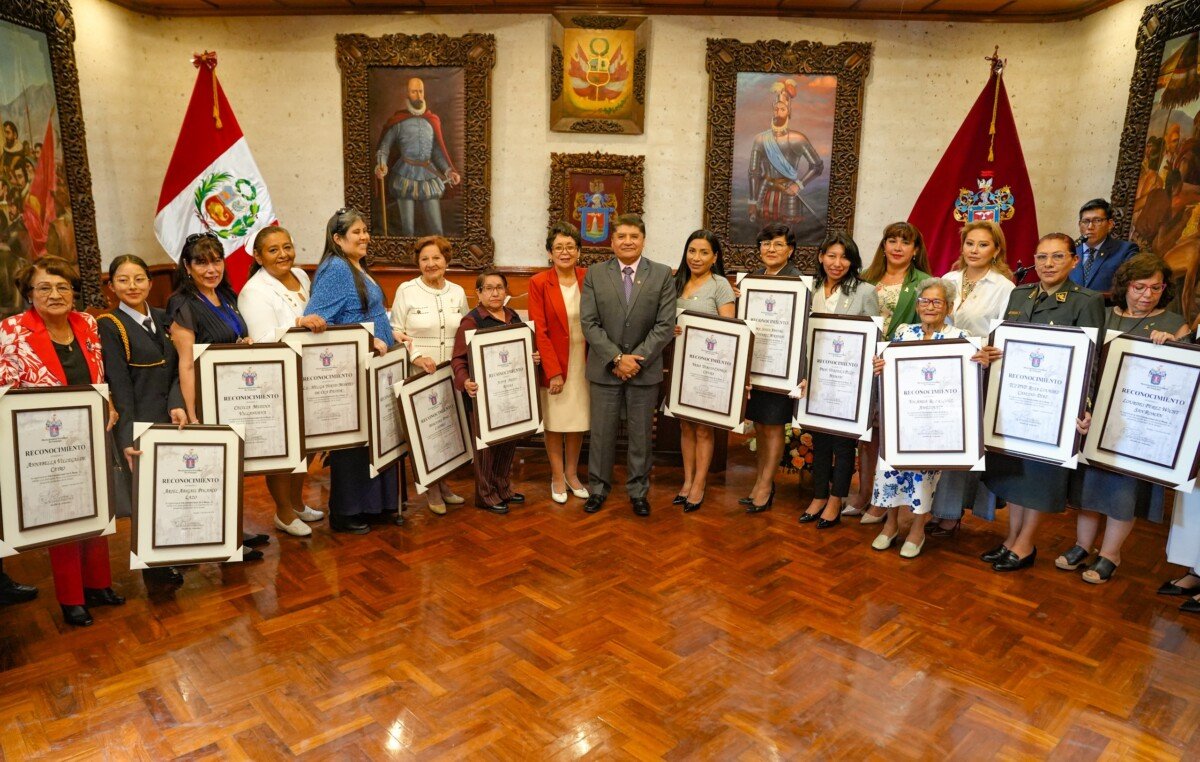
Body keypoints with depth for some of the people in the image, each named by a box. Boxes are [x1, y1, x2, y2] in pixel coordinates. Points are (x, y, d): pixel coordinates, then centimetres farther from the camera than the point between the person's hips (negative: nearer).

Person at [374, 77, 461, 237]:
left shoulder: (432, 120, 10)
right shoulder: (398, 120, 0)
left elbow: (437, 151, 13)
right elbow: (385, 145, 0)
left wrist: (449, 171, 0)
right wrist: (381, 165, -19)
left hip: (429, 176, 2)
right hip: (405, 176, -2)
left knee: (436, 227, -1)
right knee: (407, 227, 1)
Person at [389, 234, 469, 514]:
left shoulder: (458, 292, 10)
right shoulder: (406, 290, -1)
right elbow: (396, 332, -3)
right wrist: (417, 357, -17)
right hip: (419, 374, -3)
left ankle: (442, 483, 23)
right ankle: (432, 489, 15)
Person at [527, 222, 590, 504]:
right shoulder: (539, 283, -7)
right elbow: (539, 332, -10)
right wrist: (554, 372, -14)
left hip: (583, 363, 3)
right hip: (553, 366, -3)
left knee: (578, 422, 13)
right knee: (555, 423, 8)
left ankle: (572, 474, 29)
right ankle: (557, 478, 22)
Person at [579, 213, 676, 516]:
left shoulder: (662, 275, 0)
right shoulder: (594, 274, 1)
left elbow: (665, 326, -5)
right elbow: (589, 323, -5)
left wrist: (636, 359, -13)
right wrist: (617, 358, -13)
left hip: (645, 369, 0)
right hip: (604, 368, 0)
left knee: (641, 434, 9)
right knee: (602, 433, 8)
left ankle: (638, 491, 23)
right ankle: (598, 488, 23)